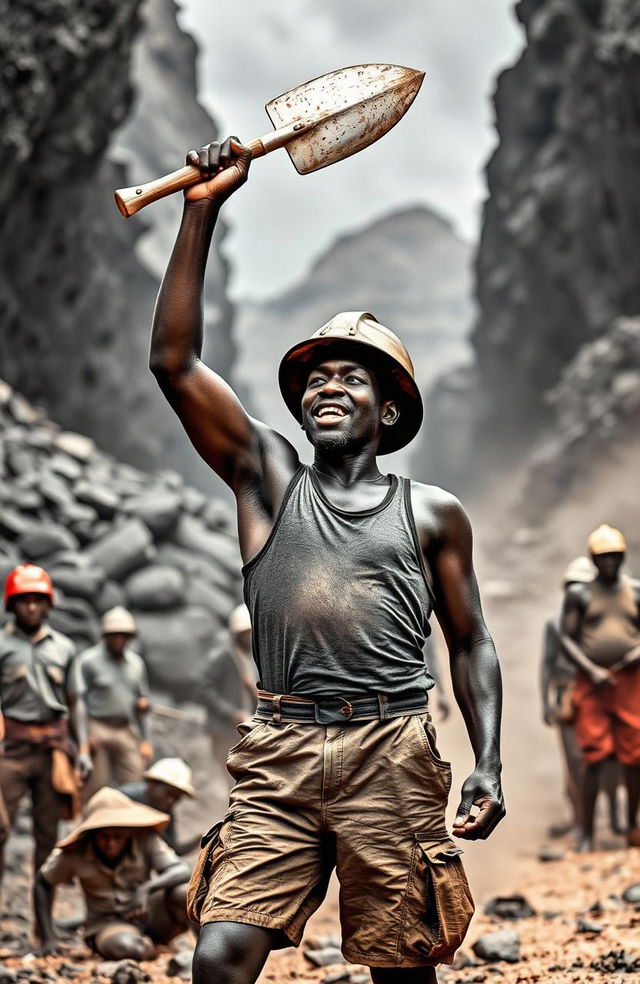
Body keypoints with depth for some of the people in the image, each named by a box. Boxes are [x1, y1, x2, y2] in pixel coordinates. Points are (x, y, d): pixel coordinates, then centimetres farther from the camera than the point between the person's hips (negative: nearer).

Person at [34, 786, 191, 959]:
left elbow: (181, 872, -22)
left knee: (183, 893, -31)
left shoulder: (145, 840, -14)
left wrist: (147, 888, -40)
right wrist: (47, 938, -4)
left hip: (147, 914, 1)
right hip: (107, 923, -1)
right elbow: (43, 883, 1)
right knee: (126, 947, -39)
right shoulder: (75, 853, -13)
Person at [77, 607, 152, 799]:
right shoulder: (88, 661, -1)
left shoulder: (136, 663, 16)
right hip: (97, 730, -4)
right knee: (95, 790, -5)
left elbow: (142, 697, 23)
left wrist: (145, 740, 16)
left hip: (127, 731, 5)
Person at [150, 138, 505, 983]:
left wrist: (488, 766, 2)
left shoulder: (432, 514, 12)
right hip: (278, 757, 1)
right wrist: (202, 211, 0)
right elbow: (174, 364, 5)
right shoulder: (265, 476, 13)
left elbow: (471, 644, 15)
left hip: (391, 755, 0)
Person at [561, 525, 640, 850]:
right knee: (594, 758, -6)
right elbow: (567, 639, -1)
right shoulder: (579, 595, 3)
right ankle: (587, 836, -4)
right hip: (592, 681, -2)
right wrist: (592, 671, -14)